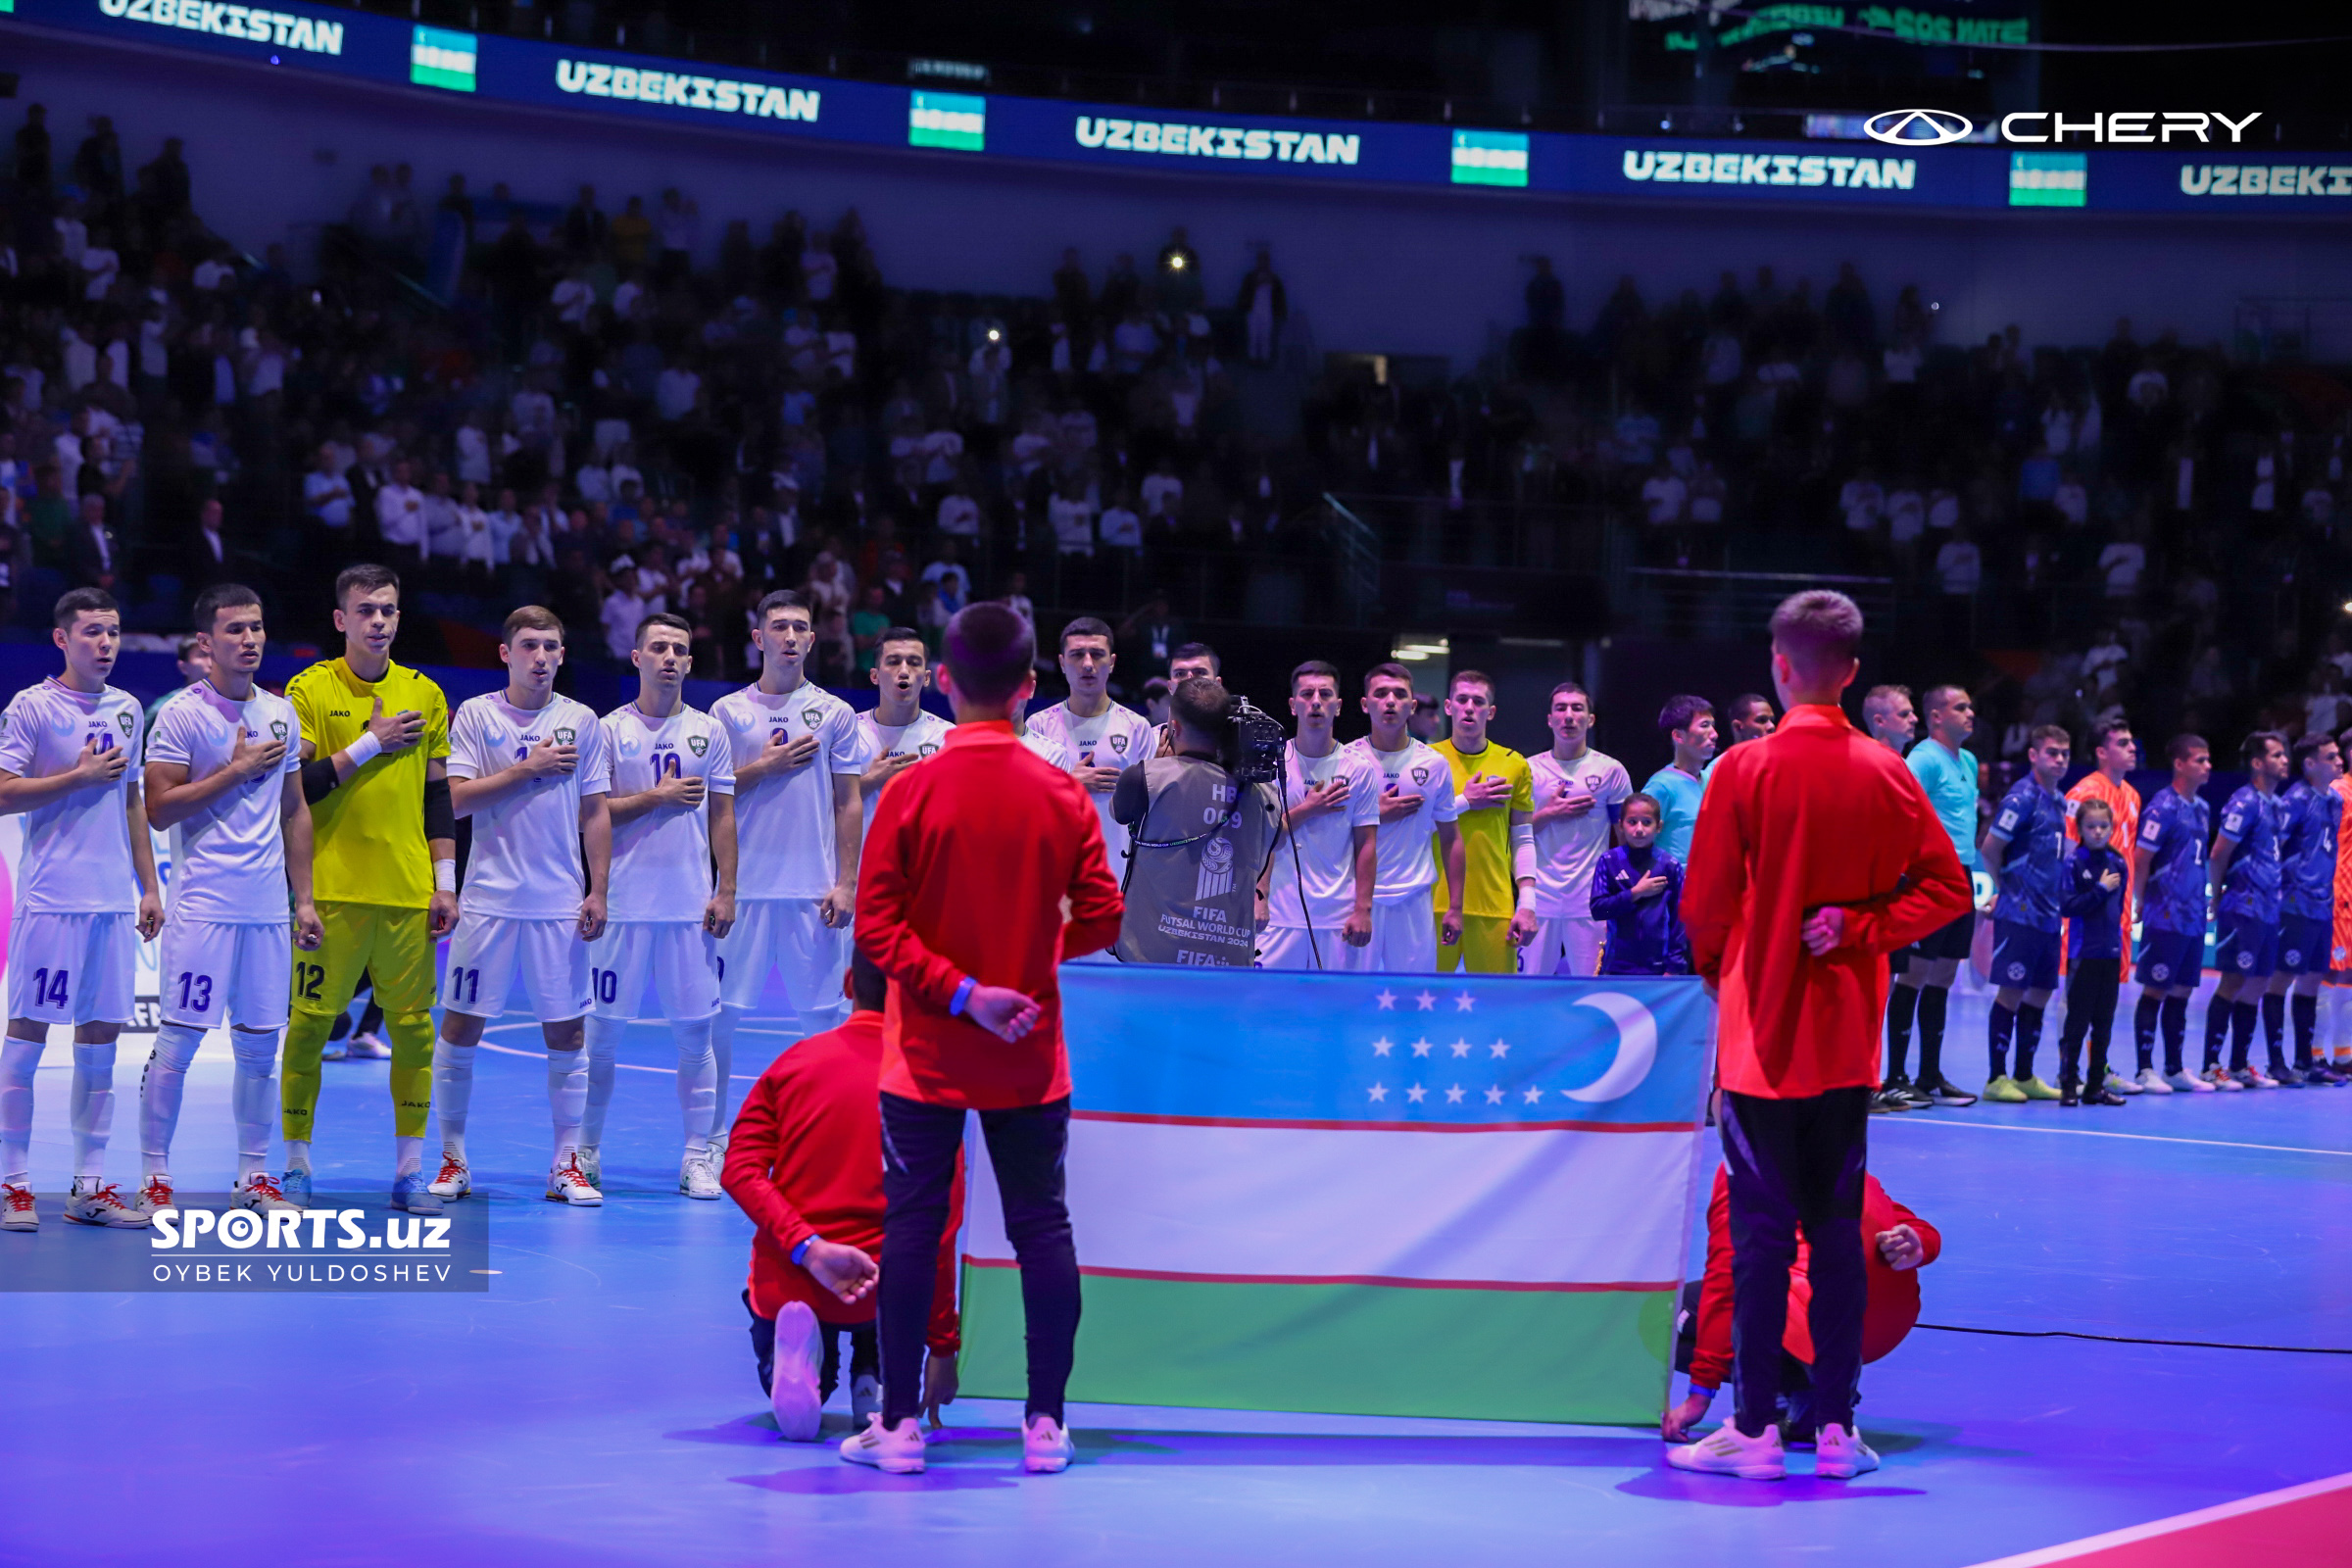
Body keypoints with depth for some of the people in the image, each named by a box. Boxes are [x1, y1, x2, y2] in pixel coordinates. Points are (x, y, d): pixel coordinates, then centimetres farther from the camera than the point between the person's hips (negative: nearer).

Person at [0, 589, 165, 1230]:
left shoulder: (127, 709, 13)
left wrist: (149, 886, 16)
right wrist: (81, 776, -11)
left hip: (114, 902, 6)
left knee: (100, 1039, 6)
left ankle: (90, 1186, 11)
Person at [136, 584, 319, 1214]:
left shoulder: (282, 713, 12)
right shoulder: (182, 714, -5)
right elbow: (159, 810, -11)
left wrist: (304, 899, 13)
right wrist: (237, 770, -13)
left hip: (269, 909, 5)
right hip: (202, 907, -5)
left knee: (260, 1044, 7)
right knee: (178, 1041, -4)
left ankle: (254, 1174, 16)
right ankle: (154, 1174, 4)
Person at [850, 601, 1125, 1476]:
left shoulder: (912, 792, -8)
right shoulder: (1063, 796, -4)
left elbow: (876, 925, -11)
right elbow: (1101, 920, -1)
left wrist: (960, 990, -12)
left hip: (926, 1054, -1)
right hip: (1030, 1059, 1)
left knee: (911, 1227, 5)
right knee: (1042, 1227, 8)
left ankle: (899, 1425, 7)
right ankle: (1046, 1423, 10)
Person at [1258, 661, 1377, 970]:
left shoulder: (1361, 769, 4)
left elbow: (1366, 845, 3)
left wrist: (1363, 910, -3)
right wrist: (1305, 811, -10)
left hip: (1339, 921, 0)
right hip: (1280, 916, 0)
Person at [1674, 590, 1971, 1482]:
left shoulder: (1746, 771, -10)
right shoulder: (1886, 774, 1)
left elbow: (1705, 905, -5)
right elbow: (1945, 887, 2)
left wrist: (1717, 977, 12)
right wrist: (1861, 929, -3)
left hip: (1762, 1033, -4)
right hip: (1848, 1037, 4)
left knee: (1762, 1231, 0)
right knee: (1838, 1228, 9)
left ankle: (1755, 1430, 1)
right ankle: (1837, 1426, 11)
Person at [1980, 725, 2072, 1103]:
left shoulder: (2059, 802, 13)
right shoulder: (2022, 798, -12)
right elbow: (1989, 849, -14)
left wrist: (2057, 894, 11)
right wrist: (2008, 888, -3)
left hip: (2049, 916, 8)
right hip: (2020, 914, -8)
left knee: (2040, 993, 10)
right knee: (2012, 991, -6)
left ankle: (2025, 1077, 18)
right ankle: (1997, 1079, -1)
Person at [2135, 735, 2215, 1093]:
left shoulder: (2202, 808, 12)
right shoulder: (2163, 807, -13)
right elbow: (2140, 859, -13)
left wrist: (2204, 897, 13)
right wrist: (2141, 903, -6)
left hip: (2193, 916, 7)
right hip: (2165, 917, -7)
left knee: (2182, 992, 11)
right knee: (2155, 991, -2)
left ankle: (2174, 1069, 17)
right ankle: (2145, 1070, 3)